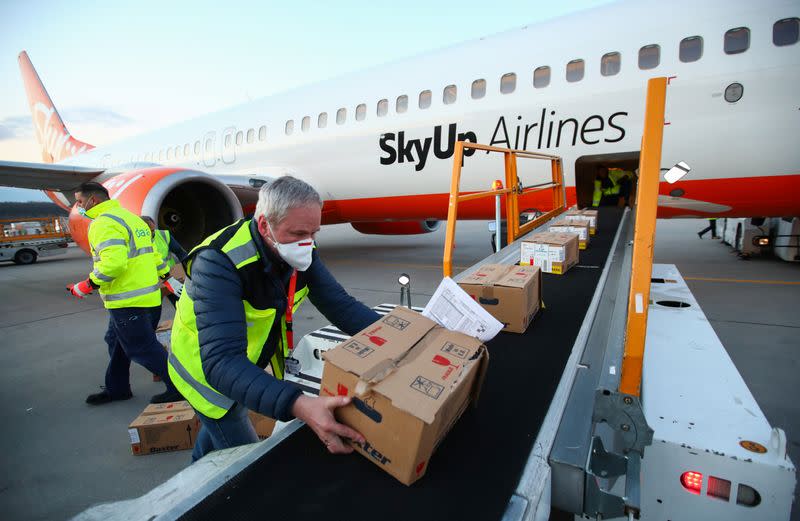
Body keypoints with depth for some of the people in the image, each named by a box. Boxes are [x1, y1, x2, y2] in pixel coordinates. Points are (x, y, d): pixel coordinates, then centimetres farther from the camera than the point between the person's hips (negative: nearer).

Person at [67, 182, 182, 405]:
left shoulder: (104, 223, -15)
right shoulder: (130, 217, 15)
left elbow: (113, 263, -27)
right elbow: (152, 254, 19)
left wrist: (87, 286, -15)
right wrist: (164, 275, 25)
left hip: (128, 302, -10)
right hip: (147, 295, 10)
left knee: (142, 349, 0)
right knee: (117, 342, 23)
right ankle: (116, 388, 37)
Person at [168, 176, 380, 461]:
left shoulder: (301, 254, -17)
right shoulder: (219, 262, -37)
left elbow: (341, 305, -19)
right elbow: (221, 362, -45)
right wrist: (298, 405, -59)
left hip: (248, 364, 6)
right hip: (208, 371, -6)